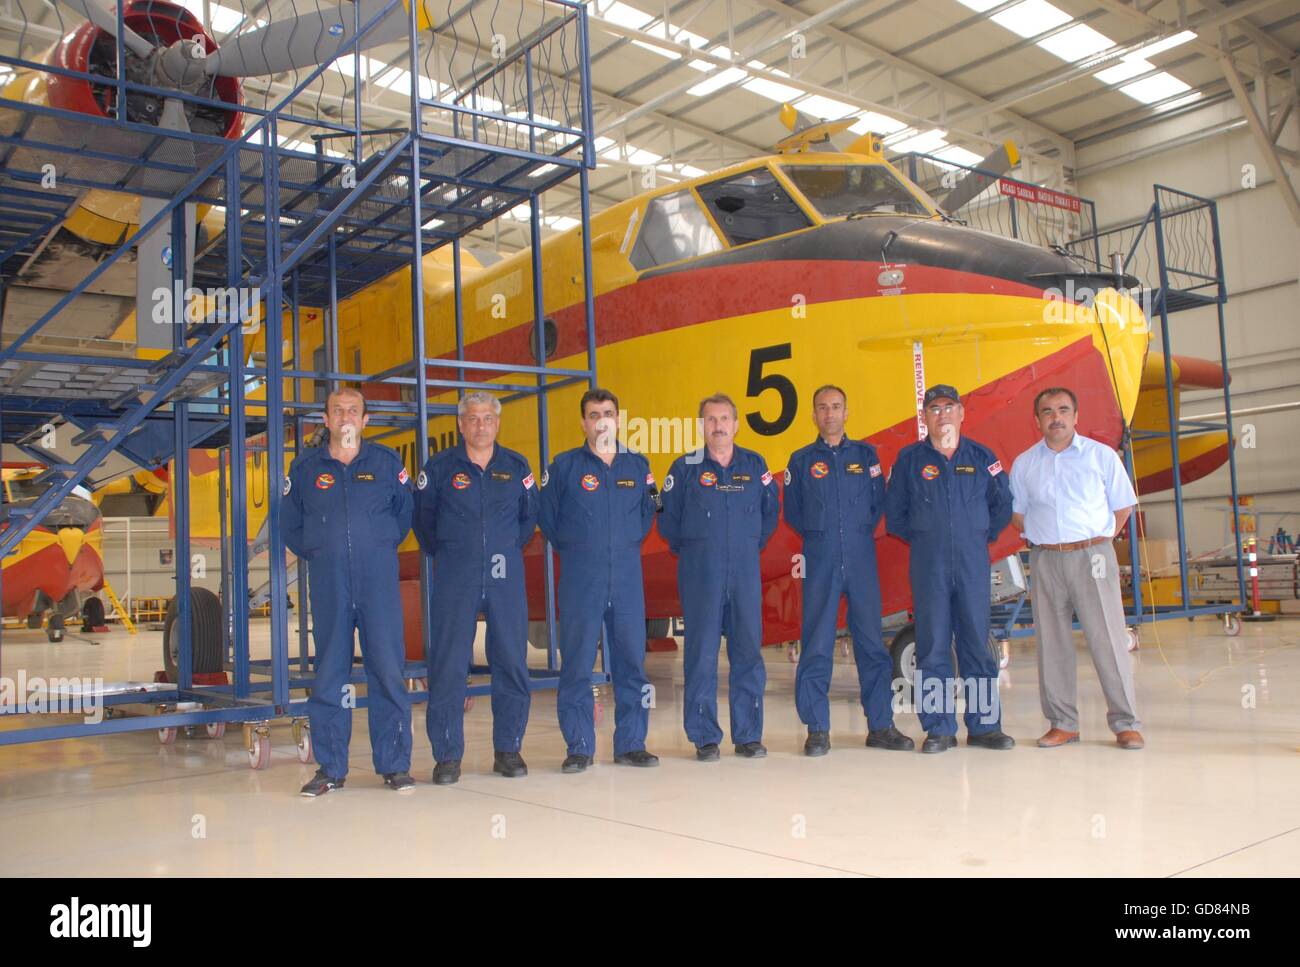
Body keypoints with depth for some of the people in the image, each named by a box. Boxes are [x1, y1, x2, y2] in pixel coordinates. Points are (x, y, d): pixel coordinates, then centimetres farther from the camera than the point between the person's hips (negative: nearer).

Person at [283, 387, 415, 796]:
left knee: (388, 672, -1)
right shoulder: (304, 467, 8)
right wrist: (319, 555, 9)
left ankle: (394, 765, 8)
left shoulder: (387, 462, 6)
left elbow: (405, 513, 16)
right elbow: (290, 525, 17)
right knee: (328, 675, 5)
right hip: (328, 583, 1)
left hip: (379, 581, -1)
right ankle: (330, 768, 14)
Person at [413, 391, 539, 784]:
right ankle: (447, 755, 6)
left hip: (505, 575, 2)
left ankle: (508, 750, 15)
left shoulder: (516, 466, 8)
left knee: (512, 662, 3)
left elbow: (529, 515, 20)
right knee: (448, 663, -3)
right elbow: (422, 517, 12)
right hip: (455, 578, -2)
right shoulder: (440, 467, 3)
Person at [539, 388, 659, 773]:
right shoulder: (564, 466, 0)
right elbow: (548, 518, 7)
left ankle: (630, 744, 16)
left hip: (627, 579, 3)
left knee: (631, 660, 5)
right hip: (580, 581, -2)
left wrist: (626, 546, 10)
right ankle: (579, 747, 9)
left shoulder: (638, 466, 8)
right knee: (576, 663, 0)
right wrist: (574, 550, 9)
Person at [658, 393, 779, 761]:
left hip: (745, 571, 2)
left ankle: (748, 735, 14)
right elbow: (668, 520, 5)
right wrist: (689, 551, 9)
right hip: (700, 574, -2)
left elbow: (770, 512, 17)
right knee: (702, 652, -1)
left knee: (748, 651, 4)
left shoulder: (755, 465, 8)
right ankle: (705, 738, 8)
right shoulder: (685, 467, 1)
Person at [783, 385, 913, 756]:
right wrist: (819, 535, 6)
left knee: (871, 642, 3)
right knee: (816, 645, -2)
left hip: (861, 558, 1)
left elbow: (878, 502, 10)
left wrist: (861, 532, 4)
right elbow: (792, 513, 10)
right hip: (820, 561, -1)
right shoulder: (801, 460, 7)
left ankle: (881, 726, 11)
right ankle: (817, 730, 4)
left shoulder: (865, 454, 10)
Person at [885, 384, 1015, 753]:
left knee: (977, 644, 5)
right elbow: (893, 512, 9)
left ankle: (985, 725, 13)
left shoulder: (982, 457, 8)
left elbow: (1002, 505, 16)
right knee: (933, 647, 0)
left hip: (973, 563, 1)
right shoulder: (910, 459, 4)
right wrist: (922, 539, 7)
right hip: (928, 566, -1)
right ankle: (938, 729, 7)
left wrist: (983, 535, 10)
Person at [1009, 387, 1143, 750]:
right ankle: (1062, 724, 13)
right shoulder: (1024, 464, 9)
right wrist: (1041, 538, 5)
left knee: (1109, 640, -4)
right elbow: (1016, 512, 16)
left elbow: (1123, 505, 9)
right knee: (1052, 643, 5)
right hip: (1045, 560, 2)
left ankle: (1126, 723, 5)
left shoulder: (1102, 455, 4)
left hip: (1092, 557, -2)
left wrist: (1103, 537, 1)